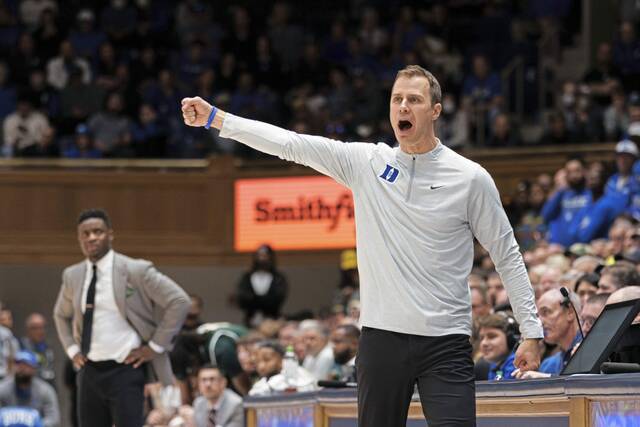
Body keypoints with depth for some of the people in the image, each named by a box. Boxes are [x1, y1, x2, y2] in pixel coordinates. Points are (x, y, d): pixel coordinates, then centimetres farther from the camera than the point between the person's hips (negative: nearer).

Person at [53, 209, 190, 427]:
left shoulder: (136, 270, -8)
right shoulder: (72, 276, 9)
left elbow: (179, 302, -7)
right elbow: (61, 315, 28)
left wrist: (155, 346, -9)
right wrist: (72, 349, 13)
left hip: (125, 370, -6)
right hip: (90, 372, 6)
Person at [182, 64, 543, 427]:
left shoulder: (472, 178, 0)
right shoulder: (366, 162, 6)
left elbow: (508, 257, 6)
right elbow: (289, 143, 3)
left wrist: (532, 331, 2)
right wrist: (215, 118, -3)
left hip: (445, 343, -3)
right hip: (381, 338, 3)